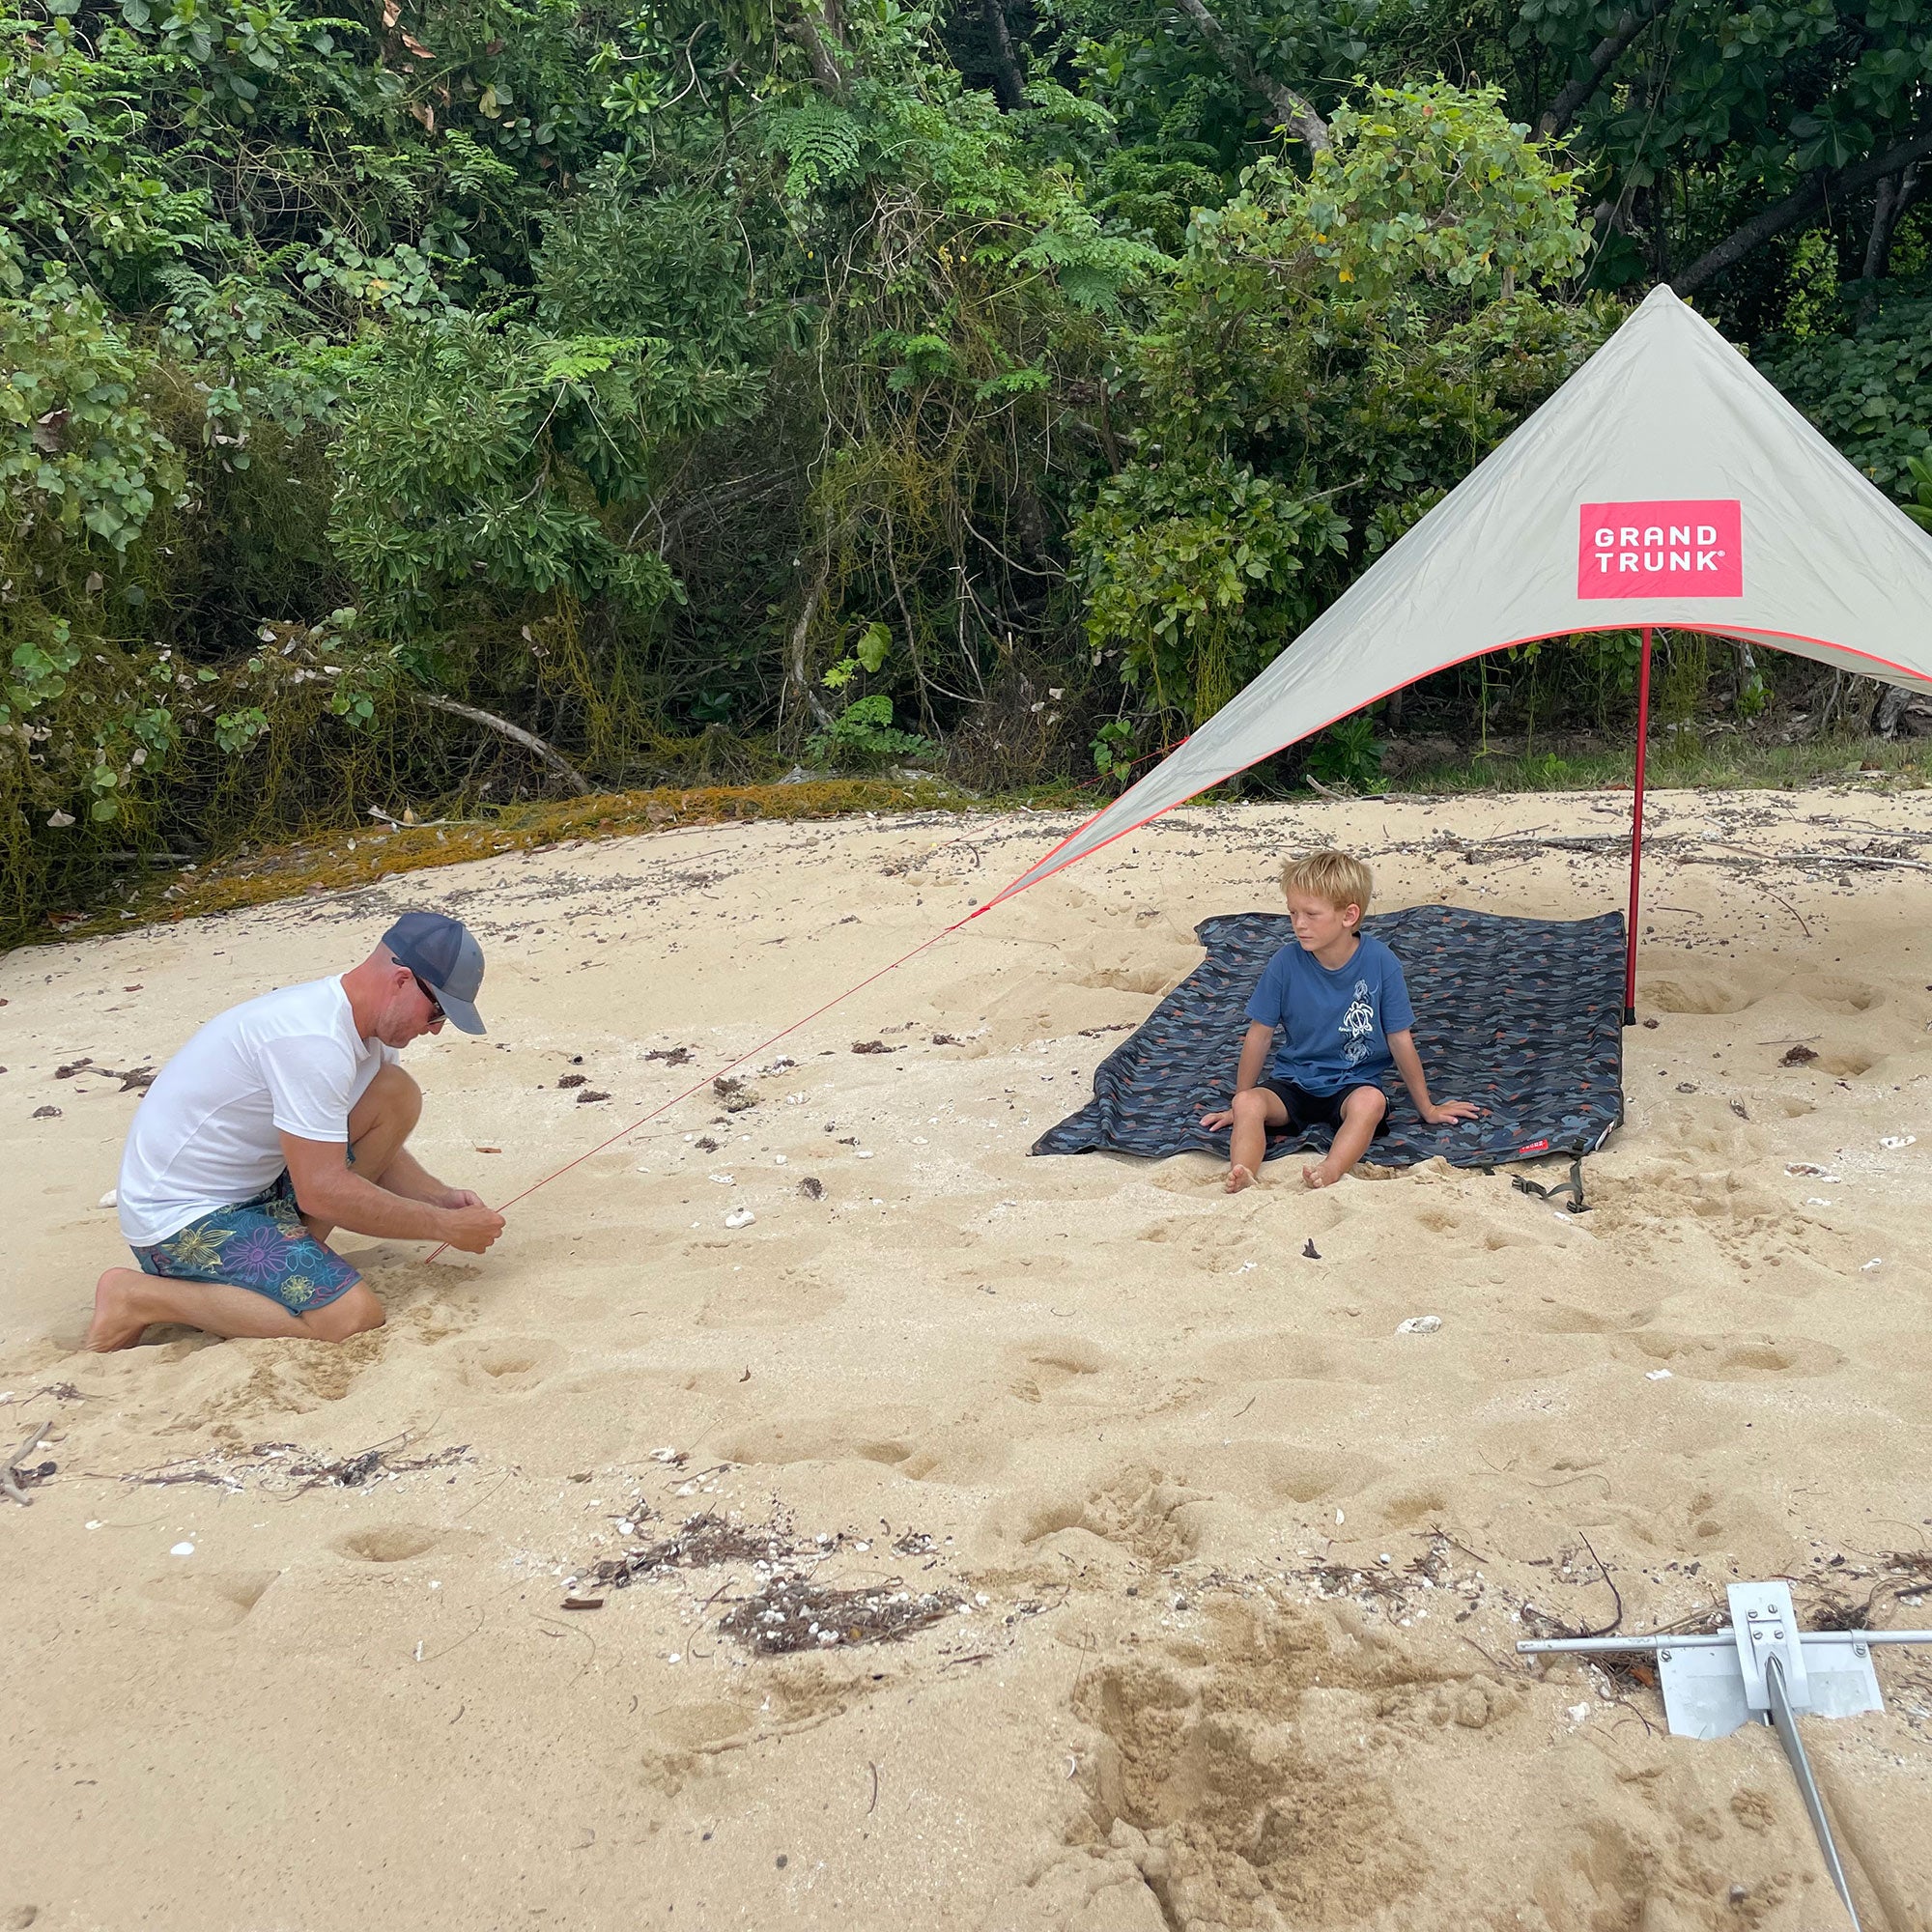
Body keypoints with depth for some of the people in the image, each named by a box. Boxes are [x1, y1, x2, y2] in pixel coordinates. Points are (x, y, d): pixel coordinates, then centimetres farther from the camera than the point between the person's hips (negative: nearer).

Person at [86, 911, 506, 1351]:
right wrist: (446, 1226, -19)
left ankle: (291, 1255, 3)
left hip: (254, 1185, 9)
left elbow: (376, 1149, 14)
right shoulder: (313, 1040, -27)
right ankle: (138, 1297, -9)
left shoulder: (365, 1027, 3)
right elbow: (321, 1192, -27)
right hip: (181, 1217, -9)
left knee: (396, 1096, -1)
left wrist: (441, 1198, -4)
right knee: (353, 1317, -24)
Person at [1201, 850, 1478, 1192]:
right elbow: (1260, 1034, 0)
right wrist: (1239, 1104, 6)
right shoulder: (1286, 963, -10)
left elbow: (1400, 1039, -3)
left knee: (1371, 1100, -35)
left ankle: (1329, 1173, -55)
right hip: (1292, 1082, 1)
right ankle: (1242, 1178, -51)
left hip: (1354, 1083, -1)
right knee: (1250, 1103, -29)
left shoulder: (1380, 963, -11)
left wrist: (1428, 1109, 5)